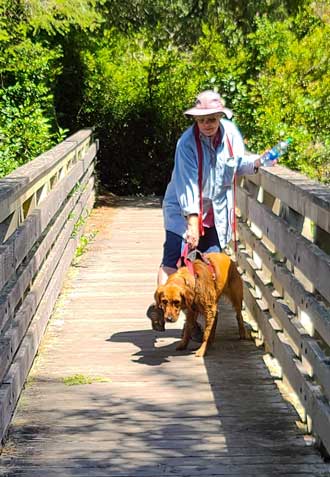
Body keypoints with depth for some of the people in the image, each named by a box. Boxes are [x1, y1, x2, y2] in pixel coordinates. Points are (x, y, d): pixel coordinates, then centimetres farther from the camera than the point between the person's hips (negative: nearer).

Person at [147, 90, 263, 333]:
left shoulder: (230, 132, -5)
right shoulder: (187, 143, -19)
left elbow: (238, 164, 7)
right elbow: (188, 184, -24)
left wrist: (255, 162, -16)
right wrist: (192, 222, -30)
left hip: (216, 215, 4)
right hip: (183, 212, -4)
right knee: (173, 262, -12)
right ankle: (160, 305, -3)